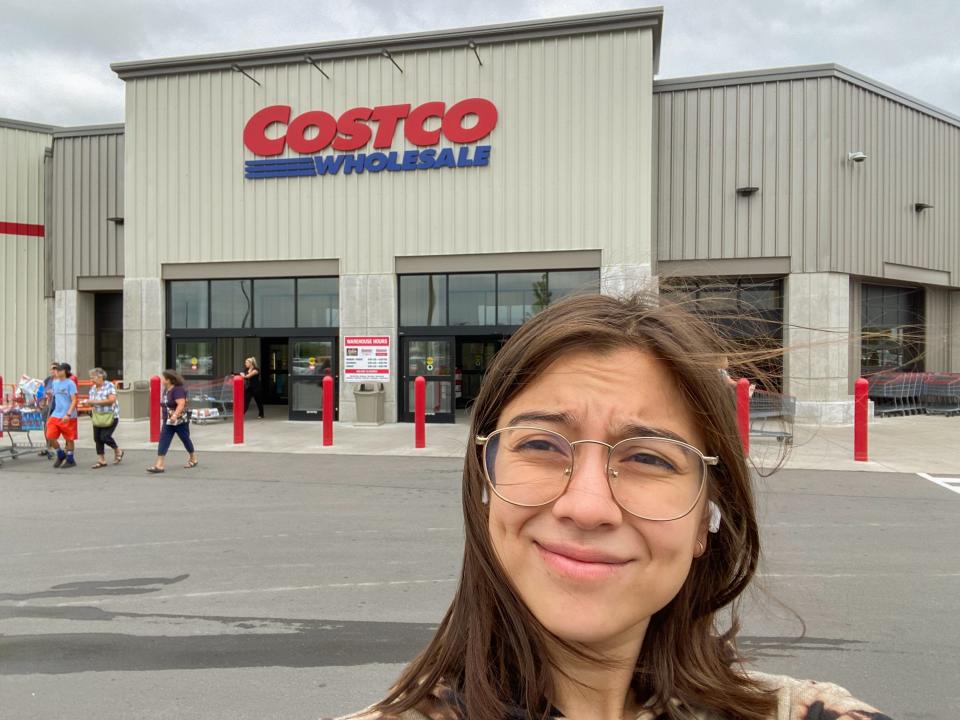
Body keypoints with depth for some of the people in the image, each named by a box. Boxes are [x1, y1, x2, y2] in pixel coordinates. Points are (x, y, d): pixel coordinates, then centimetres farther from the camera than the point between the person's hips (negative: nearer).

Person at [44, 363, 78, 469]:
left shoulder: (70, 383, -9)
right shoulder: (54, 382, 10)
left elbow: (74, 401, -13)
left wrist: (68, 414, -22)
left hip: (68, 417, -6)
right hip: (56, 415, 6)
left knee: (69, 438, 4)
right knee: (50, 437, -1)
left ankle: (70, 460, 18)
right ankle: (61, 455, 21)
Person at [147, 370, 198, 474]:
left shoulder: (177, 389, -20)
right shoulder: (166, 390, 8)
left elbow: (181, 404, -31)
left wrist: (175, 415, -41)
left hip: (180, 421, -8)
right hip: (168, 422, 8)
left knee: (186, 440, 9)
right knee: (163, 442, -3)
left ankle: (193, 460, 28)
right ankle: (159, 465, -6)